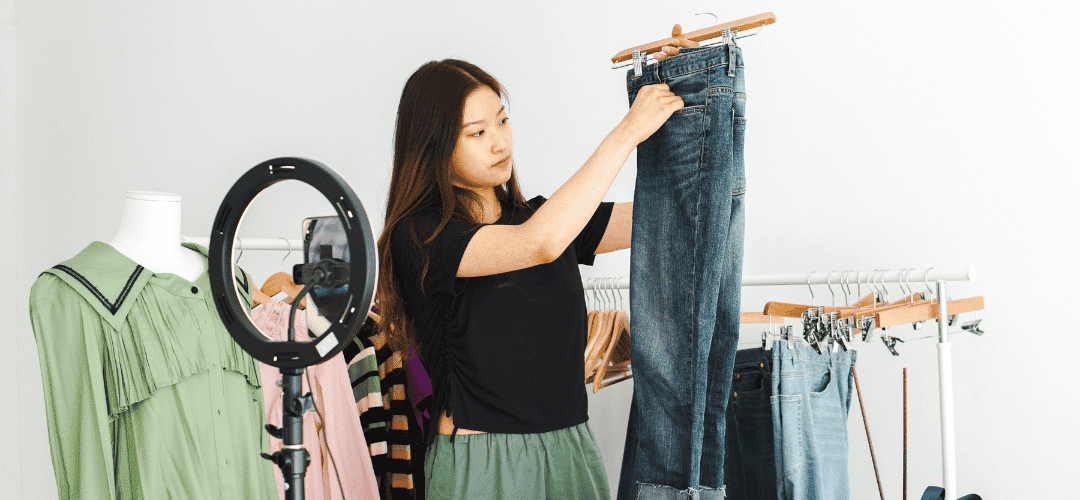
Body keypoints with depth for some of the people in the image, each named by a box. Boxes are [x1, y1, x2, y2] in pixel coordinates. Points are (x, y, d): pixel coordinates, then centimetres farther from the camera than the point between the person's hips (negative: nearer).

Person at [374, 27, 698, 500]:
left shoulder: (542, 213, 9)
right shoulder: (419, 237, -11)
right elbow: (540, 244, -26)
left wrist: (679, 108, -5)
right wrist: (627, 132, -21)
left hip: (571, 450, 6)